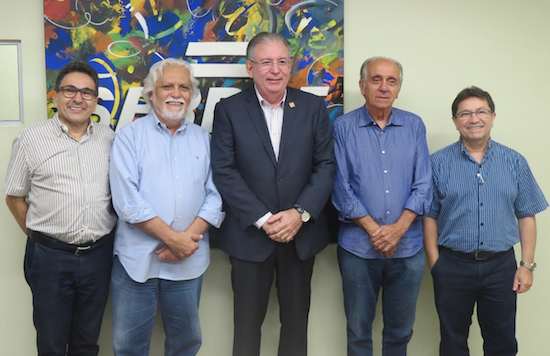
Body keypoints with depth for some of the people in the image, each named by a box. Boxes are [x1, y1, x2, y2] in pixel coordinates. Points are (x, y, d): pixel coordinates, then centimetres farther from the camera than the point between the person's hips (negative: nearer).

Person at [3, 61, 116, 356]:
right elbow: (14, 197, 3)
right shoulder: (31, 139, -3)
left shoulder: (109, 138, 4)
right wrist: (40, 236, 2)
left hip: (99, 254, 2)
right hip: (50, 257, -2)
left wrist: (102, 239, 6)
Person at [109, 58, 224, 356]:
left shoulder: (203, 139, 9)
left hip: (189, 261, 3)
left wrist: (189, 236, -12)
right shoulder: (130, 136, -1)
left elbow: (215, 195, 2)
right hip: (137, 260, -2)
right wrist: (174, 238, -15)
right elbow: (127, 200, -12)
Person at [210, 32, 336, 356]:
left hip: (301, 234, 1)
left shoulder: (314, 107, 3)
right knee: (247, 325, 12)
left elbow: (326, 165, -1)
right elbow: (224, 171, -8)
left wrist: (300, 213, -13)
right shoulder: (229, 110, -2)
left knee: (296, 322, 14)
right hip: (250, 235, -1)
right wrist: (263, 219, -14)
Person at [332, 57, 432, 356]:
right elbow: (341, 187, -5)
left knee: (401, 330, 14)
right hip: (358, 246, -2)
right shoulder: (344, 127, -1)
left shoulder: (414, 126, 5)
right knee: (358, 331, 11)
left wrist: (398, 228, -11)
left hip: (407, 246, 2)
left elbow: (423, 184, 1)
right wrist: (374, 229, -12)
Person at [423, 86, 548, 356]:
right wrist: (435, 263, -6)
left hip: (501, 265, 2)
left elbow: (526, 216, 5)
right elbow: (429, 216, -2)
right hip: (452, 265, -1)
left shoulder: (515, 162, 4)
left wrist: (527, 264, 0)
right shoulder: (438, 162, -2)